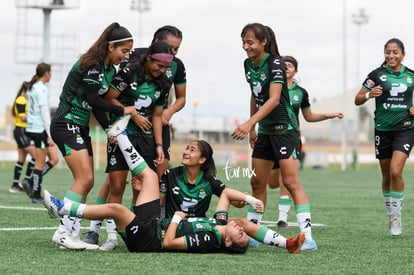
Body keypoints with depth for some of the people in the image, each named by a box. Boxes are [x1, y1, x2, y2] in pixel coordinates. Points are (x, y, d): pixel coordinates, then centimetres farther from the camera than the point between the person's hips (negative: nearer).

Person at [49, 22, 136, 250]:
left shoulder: (110, 69, 11)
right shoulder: (92, 65, -16)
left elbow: (97, 103, 8)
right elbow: (93, 99, -19)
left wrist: (109, 128, -5)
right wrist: (122, 111, -12)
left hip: (80, 128, 10)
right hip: (66, 125, -10)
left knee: (87, 182, 5)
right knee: (84, 178, -18)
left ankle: (73, 234, 5)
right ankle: (62, 231, -18)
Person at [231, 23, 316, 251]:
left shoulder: (275, 63, -17)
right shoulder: (249, 64, 7)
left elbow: (274, 99, -27)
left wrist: (249, 123, -35)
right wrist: (252, 128, 19)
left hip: (284, 129, -8)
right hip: (265, 130, 8)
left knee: (291, 182, -14)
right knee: (257, 183, 9)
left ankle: (307, 237, -15)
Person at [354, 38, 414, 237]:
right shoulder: (377, 75, -2)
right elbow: (357, 100, -2)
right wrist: (369, 95, -22)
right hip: (383, 130, 1)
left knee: (396, 171, -17)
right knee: (387, 176, 8)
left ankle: (397, 216, -6)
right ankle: (391, 215, 25)